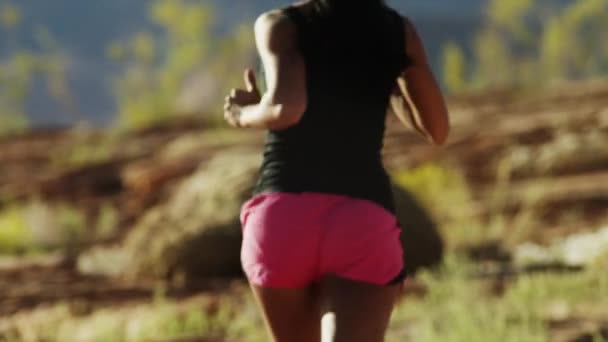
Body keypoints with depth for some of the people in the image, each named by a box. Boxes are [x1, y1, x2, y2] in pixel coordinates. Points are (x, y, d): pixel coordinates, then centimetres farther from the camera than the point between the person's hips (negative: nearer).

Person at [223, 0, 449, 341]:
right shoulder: (399, 30, 12)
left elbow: (285, 109, -14)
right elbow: (437, 130, 18)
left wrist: (245, 115, 8)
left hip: (283, 214, 0)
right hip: (363, 223, 0)